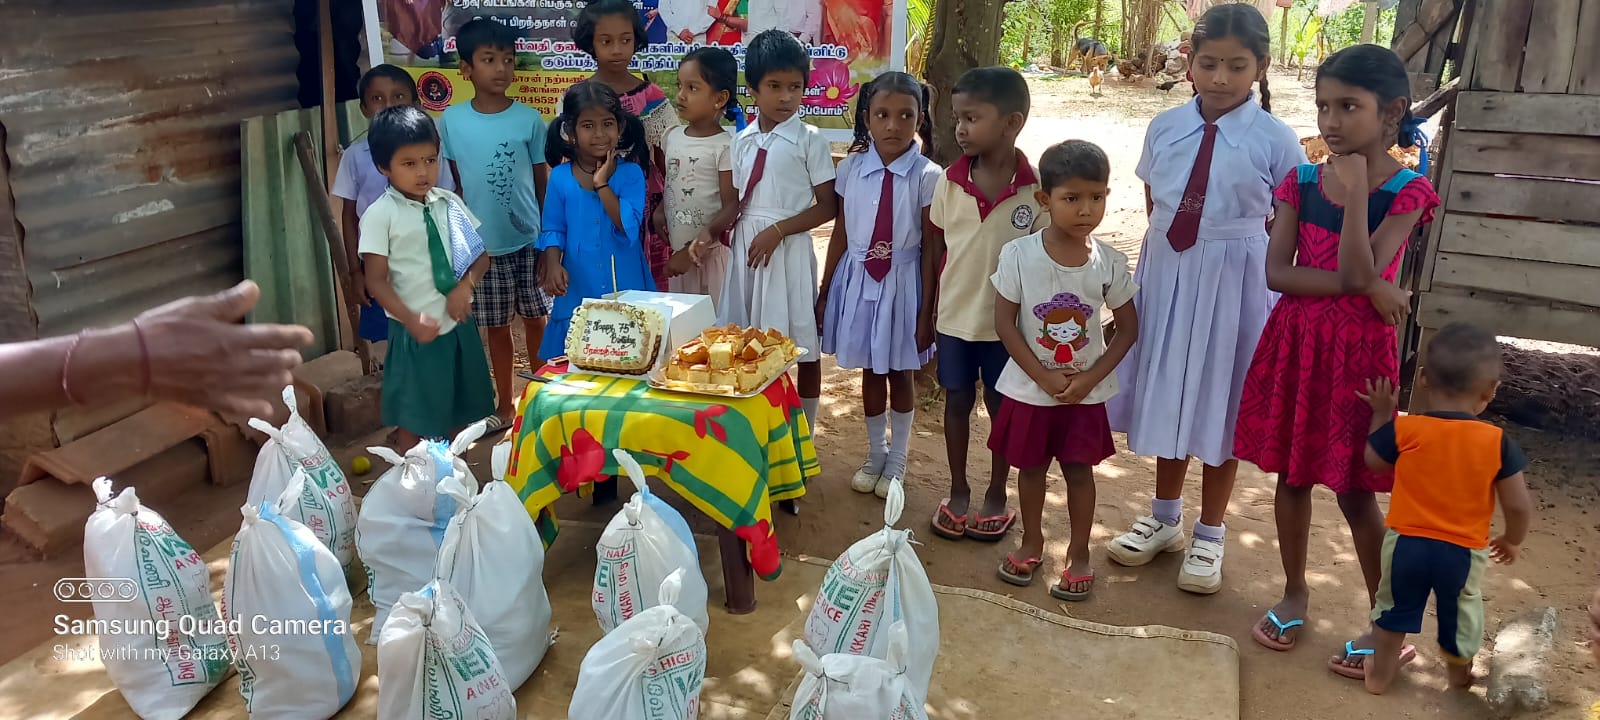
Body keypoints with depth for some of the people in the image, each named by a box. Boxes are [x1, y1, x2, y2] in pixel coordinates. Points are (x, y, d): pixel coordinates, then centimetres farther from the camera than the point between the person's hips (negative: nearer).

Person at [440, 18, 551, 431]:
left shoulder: (529, 119, -6)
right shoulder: (451, 121, -5)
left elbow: (543, 181, 1)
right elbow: (451, 183, 5)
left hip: (529, 240, -1)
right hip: (482, 243, 1)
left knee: (536, 320, 11)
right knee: (497, 328, 12)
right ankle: (505, 404, 27)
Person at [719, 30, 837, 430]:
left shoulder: (810, 140, -7)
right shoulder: (743, 141, 8)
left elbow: (828, 207, -7)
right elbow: (737, 202, 13)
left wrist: (777, 231, -16)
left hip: (789, 248, -5)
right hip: (746, 246, 5)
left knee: (800, 343, 4)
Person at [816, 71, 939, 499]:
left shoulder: (927, 176, -12)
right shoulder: (851, 168, -4)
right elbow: (840, 234, 3)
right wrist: (825, 292, 6)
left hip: (903, 283, -2)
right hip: (858, 280, 2)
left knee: (901, 373, 12)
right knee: (870, 371, 14)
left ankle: (897, 459, 32)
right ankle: (875, 454, 34)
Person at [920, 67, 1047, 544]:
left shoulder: (1036, 189, -13)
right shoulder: (949, 182, -7)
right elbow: (932, 250, 2)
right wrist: (925, 315, 4)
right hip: (954, 317, 2)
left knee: (1002, 408, 13)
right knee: (957, 402, 14)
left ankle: (996, 494, 31)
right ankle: (958, 492, 31)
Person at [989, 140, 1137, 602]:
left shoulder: (1110, 262, -10)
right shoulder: (1018, 255, -14)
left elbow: (1127, 329, -2)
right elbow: (1004, 324, -10)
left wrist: (1090, 378, -13)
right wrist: (1045, 377, -15)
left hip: (1085, 391, 0)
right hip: (1030, 388, 0)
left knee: (1079, 469, 9)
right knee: (1031, 466, 14)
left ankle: (1079, 554, 27)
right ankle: (1032, 541, 35)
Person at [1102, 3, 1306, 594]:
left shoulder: (1275, 140, -9)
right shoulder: (1165, 128, 0)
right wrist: (1171, 258, 2)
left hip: (1235, 282, -3)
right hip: (1166, 273, 3)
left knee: (1218, 402, 9)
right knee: (1168, 393, 15)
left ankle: (1209, 535, 27)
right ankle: (1164, 517, 36)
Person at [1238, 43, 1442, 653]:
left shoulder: (1407, 192, -10)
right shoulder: (1302, 182, 0)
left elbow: (1360, 272, -20)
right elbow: (1276, 273, -9)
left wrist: (1355, 193, -23)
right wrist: (1365, 287, -16)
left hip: (1358, 350, -4)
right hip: (1294, 342, 4)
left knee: (1354, 489, 3)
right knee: (1291, 473, 13)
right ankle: (1294, 593, 31)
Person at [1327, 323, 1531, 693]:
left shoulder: (1404, 429, -15)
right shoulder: (1497, 441, -15)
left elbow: (1373, 461, 4)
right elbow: (1519, 505, -9)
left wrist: (1382, 414, 13)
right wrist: (1512, 540, 10)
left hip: (1406, 543, 0)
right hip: (1464, 551, 0)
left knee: (1394, 609, 22)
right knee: (1460, 615, 25)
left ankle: (1379, 671, 38)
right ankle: (1459, 671, 49)